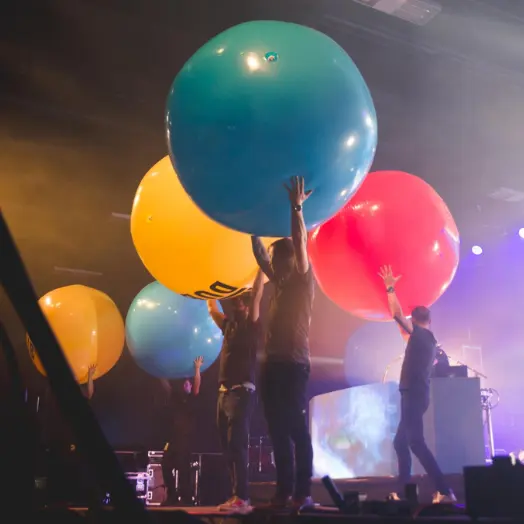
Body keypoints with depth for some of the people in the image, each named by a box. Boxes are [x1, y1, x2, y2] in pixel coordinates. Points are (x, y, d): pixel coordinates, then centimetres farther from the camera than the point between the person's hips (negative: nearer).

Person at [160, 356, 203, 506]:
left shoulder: (191, 399, 7)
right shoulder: (174, 397, 19)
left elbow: (197, 386, -9)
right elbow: (164, 382, 14)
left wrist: (197, 369, -19)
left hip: (186, 437, -5)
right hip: (173, 436, 5)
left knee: (182, 466, -11)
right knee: (166, 465, 0)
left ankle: (185, 497, -8)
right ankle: (172, 496, 10)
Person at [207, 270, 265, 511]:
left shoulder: (252, 326, -1)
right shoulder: (229, 325, 17)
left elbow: (256, 297, -12)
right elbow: (211, 306, 26)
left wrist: (260, 268, -14)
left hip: (241, 392, -8)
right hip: (224, 392, 8)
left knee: (236, 444, -14)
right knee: (227, 446, 6)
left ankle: (241, 497, -14)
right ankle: (237, 496, 11)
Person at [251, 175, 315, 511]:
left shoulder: (303, 282, 1)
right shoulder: (280, 283, 18)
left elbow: (300, 245, -11)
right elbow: (260, 254, 23)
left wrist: (296, 209, -16)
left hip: (294, 364, -7)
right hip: (272, 364, 7)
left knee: (297, 428, -6)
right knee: (278, 430, 6)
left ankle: (303, 493, -3)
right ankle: (284, 492, 10)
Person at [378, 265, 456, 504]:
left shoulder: (419, 334, -6)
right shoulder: (429, 339, 18)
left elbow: (397, 314, -15)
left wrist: (390, 288, -8)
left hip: (413, 394, -9)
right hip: (417, 394, 9)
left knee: (416, 443, -16)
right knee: (401, 442, 14)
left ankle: (445, 491, -22)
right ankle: (404, 490, 17)